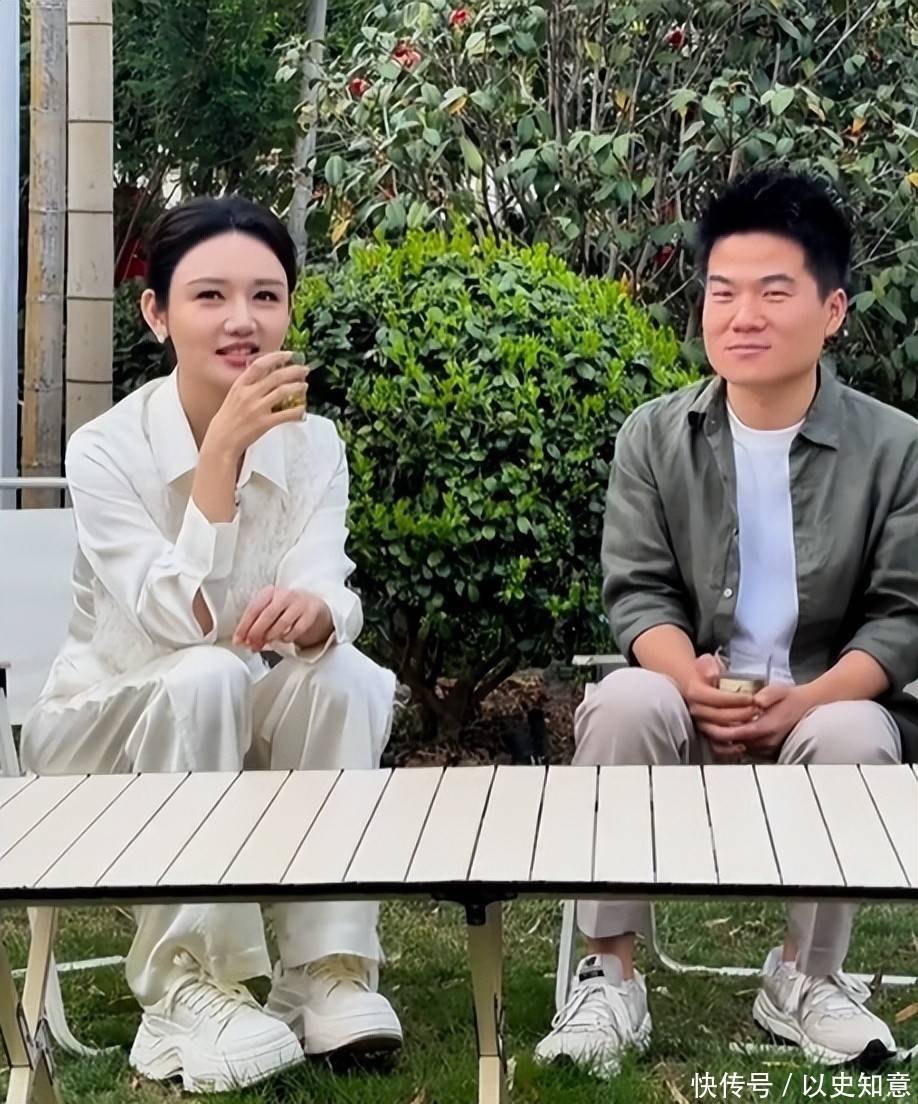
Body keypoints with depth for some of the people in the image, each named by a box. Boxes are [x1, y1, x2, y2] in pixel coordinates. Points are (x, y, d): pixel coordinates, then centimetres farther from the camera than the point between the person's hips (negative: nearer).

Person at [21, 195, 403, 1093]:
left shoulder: (312, 444, -7)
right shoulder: (107, 448, -19)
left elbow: (327, 595, -20)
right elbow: (179, 626, -29)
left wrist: (311, 609, -45)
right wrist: (225, 449, -35)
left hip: (242, 727, 3)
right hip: (104, 726, -3)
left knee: (340, 674, -27)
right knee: (204, 678, -34)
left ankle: (328, 972, -21)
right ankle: (188, 985, -27)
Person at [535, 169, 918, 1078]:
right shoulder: (654, 436, 0)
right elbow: (637, 592, -3)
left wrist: (807, 699, -23)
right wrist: (692, 679, -26)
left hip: (825, 710, 0)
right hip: (693, 705, 1)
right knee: (624, 704, -32)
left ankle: (804, 977, -9)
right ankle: (609, 976, -22)